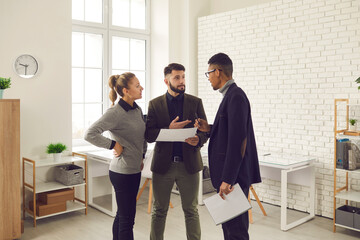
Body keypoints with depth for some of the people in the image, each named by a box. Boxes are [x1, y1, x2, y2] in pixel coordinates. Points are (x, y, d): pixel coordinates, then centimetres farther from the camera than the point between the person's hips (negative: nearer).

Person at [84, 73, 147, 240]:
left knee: (122, 214, 19)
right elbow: (90, 134, -24)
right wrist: (113, 144, -19)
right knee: (127, 218, 0)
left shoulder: (137, 109, 8)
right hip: (122, 172, -8)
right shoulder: (115, 113, -18)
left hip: (135, 170, 8)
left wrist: (142, 155, 16)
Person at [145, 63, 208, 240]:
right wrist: (169, 129, -19)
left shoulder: (195, 102, 5)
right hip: (163, 164, 0)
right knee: (159, 211, 13)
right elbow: (148, 135, -3)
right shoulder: (155, 104, 3)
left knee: (191, 210, 10)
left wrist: (198, 140, -18)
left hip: (189, 165, 0)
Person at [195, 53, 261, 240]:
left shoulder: (236, 97, -17)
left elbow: (238, 141, -23)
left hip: (234, 175, -10)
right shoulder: (231, 95, 15)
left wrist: (228, 179, -23)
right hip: (228, 175, 10)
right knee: (228, 225, 19)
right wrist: (210, 129, 5)